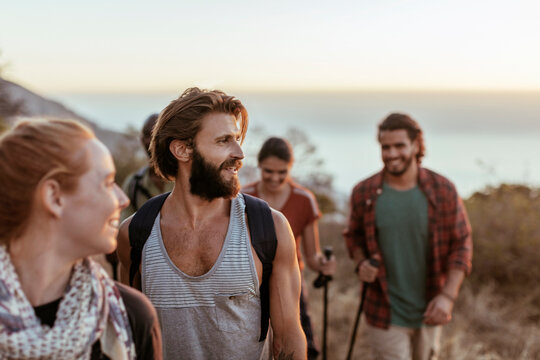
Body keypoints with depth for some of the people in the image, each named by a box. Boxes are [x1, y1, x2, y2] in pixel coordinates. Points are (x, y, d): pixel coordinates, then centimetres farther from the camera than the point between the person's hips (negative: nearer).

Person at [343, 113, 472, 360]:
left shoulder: (443, 191, -8)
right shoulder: (363, 193, -7)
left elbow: (461, 244, -4)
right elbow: (354, 236, 10)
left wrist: (448, 296, -13)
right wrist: (361, 262, -11)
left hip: (429, 312, 2)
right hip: (387, 314, -1)